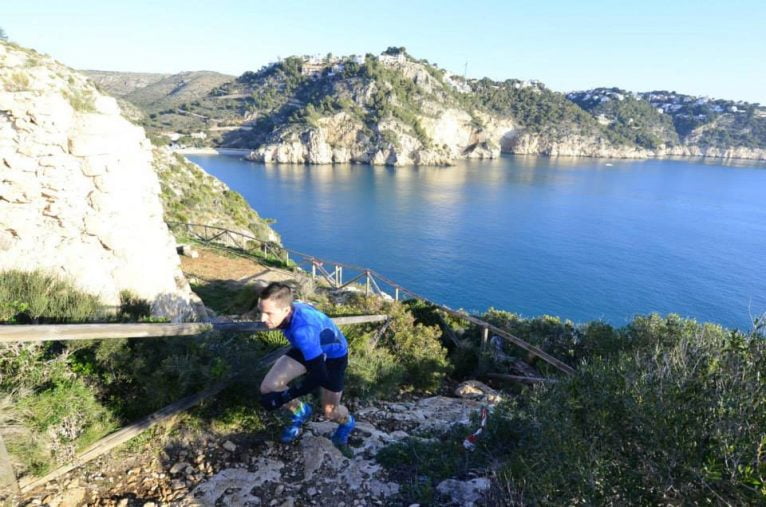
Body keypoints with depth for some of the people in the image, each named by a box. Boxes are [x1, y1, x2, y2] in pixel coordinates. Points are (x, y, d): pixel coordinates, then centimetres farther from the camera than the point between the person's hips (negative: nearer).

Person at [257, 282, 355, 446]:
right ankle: (300, 412, 22)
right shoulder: (288, 308, -24)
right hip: (309, 348, 6)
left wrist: (283, 398, -35)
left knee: (330, 412, 3)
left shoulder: (303, 330, -45)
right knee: (268, 387, -7)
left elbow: (318, 375, -41)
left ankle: (347, 423, 41)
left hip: (333, 354, -6)